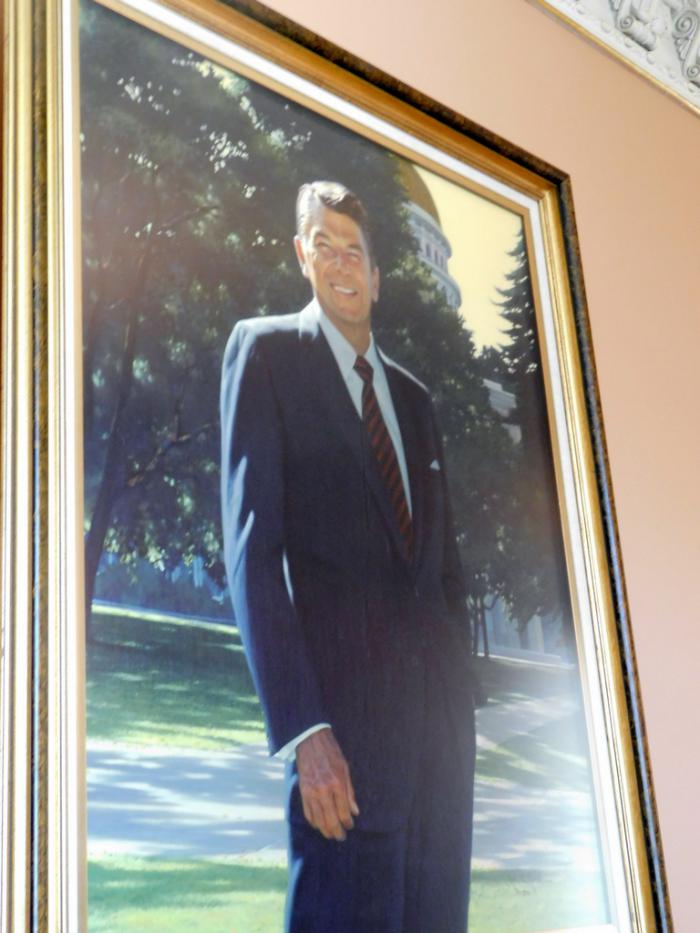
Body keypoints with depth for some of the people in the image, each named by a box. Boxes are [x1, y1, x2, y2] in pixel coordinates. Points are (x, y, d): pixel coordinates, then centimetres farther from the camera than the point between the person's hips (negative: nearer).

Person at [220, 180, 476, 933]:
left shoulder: (412, 397, 21)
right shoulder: (265, 350, 2)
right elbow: (252, 542, -8)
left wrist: (460, 696, 11)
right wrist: (303, 729, -16)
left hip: (437, 705, 6)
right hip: (345, 696, -6)